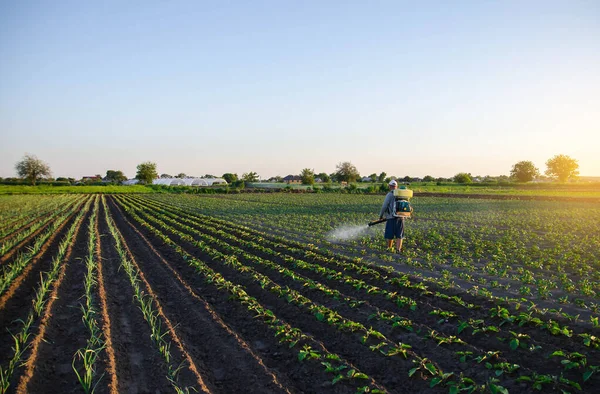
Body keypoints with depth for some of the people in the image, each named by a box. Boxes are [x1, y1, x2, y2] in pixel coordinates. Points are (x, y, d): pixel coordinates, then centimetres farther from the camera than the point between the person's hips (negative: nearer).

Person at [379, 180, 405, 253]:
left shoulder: (389, 195, -8)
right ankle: (398, 249, 2)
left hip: (392, 218, -5)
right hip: (401, 218, 5)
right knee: (399, 235, 8)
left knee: (389, 235, 6)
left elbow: (384, 206, -9)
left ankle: (389, 249, 13)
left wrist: (381, 215, 5)